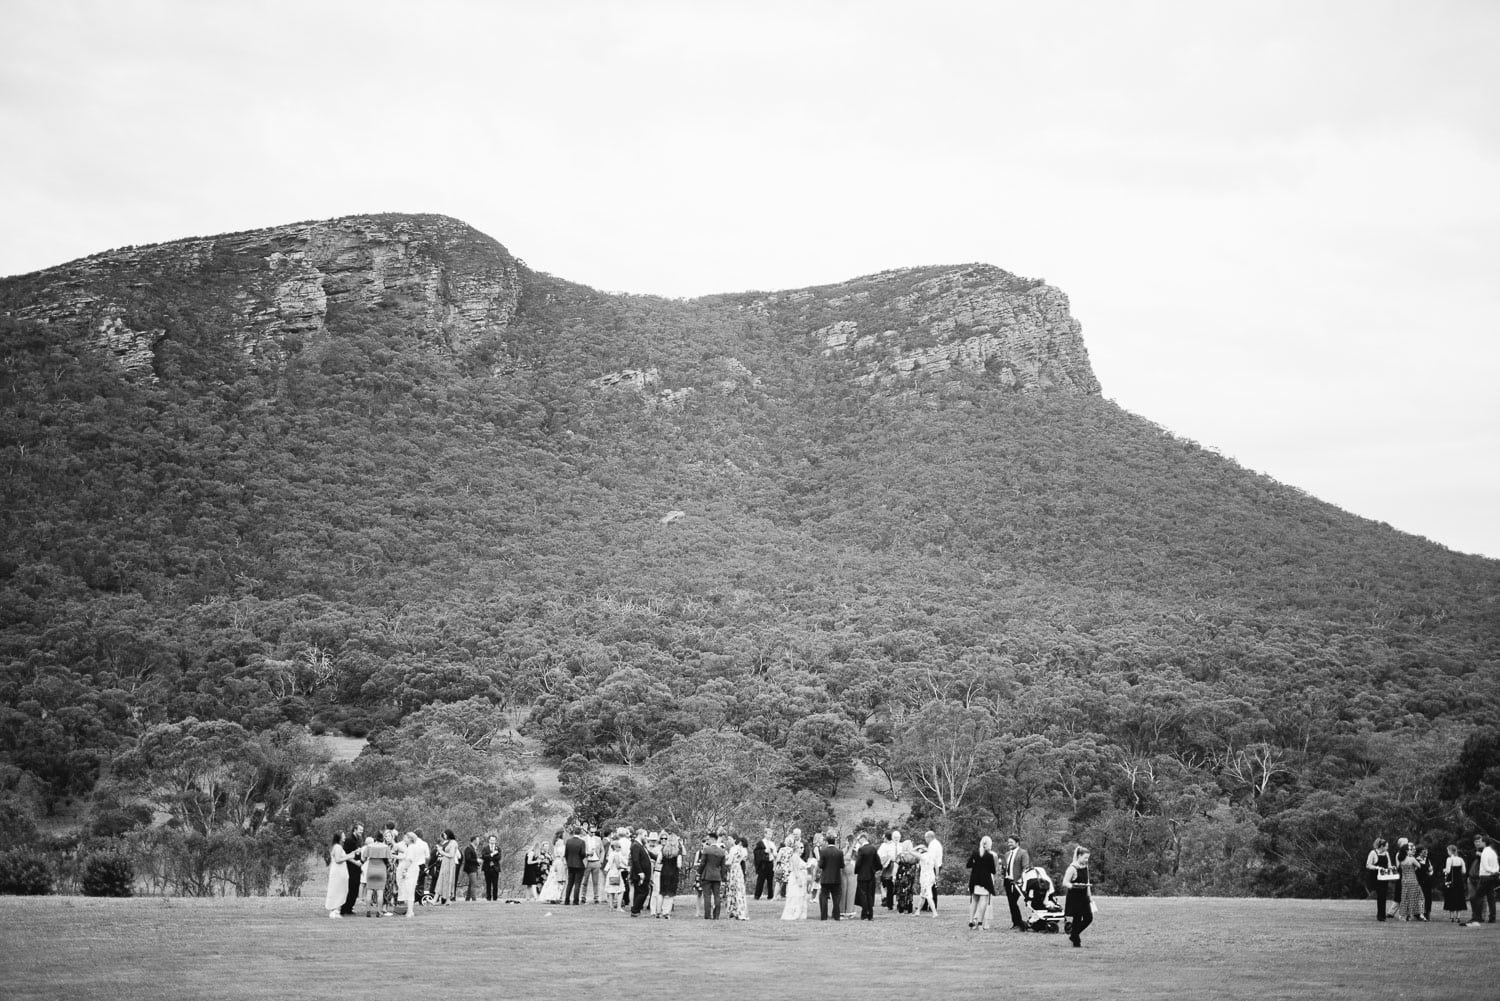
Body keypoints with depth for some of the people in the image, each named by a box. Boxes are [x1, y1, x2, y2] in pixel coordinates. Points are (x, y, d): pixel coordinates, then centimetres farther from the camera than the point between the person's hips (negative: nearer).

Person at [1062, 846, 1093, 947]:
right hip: (1074, 898, -7)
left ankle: (1073, 935, 17)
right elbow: (1065, 883, -17)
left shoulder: (1085, 867, 9)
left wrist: (1089, 896, 18)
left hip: (1083, 897, 7)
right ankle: (1076, 942, 10)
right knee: (1076, 920, -3)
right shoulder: (1072, 868, -14)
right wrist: (1075, 885, -35)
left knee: (1089, 917, 0)